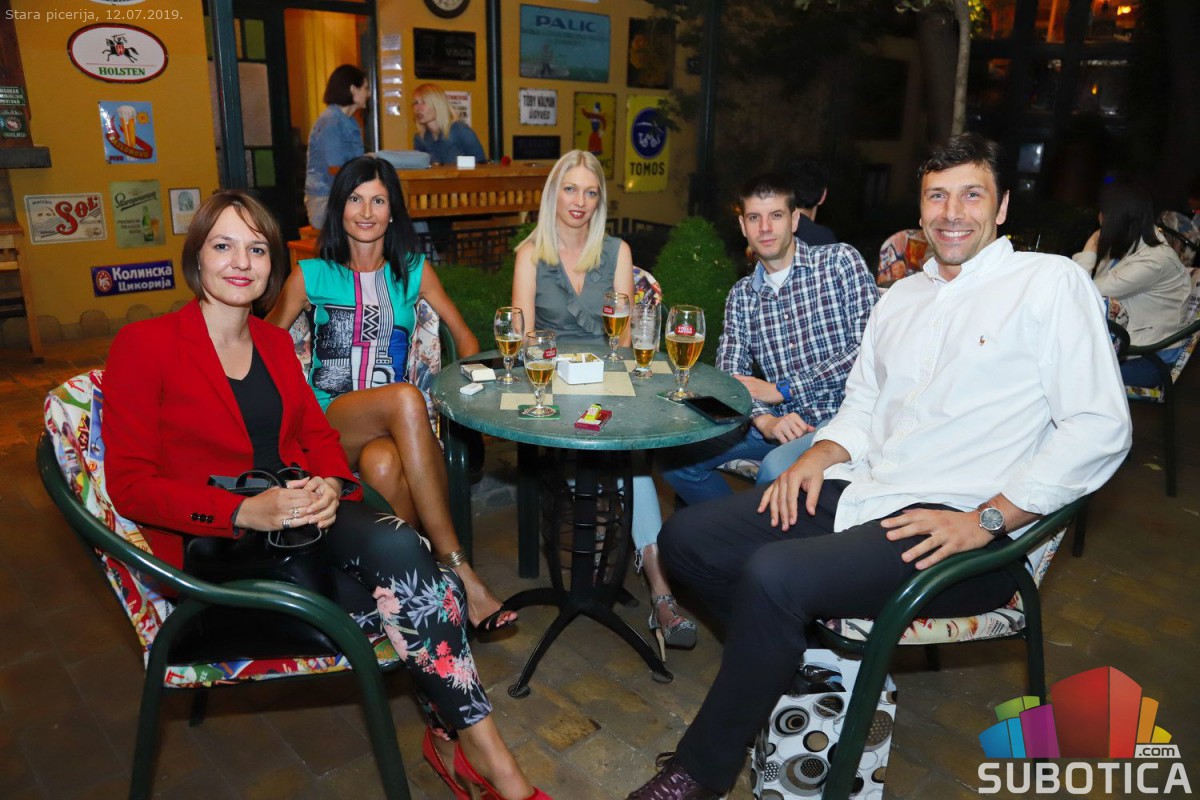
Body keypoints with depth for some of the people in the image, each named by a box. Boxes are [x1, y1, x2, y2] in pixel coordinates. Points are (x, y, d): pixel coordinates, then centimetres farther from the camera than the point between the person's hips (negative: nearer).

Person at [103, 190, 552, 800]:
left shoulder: (275, 342, 14)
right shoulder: (144, 345, -4)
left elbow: (317, 432, 14)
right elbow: (130, 485, -8)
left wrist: (329, 485, -11)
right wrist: (247, 511, -23)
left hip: (303, 517, 6)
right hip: (219, 550, -5)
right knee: (400, 551, -28)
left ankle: (452, 735, -11)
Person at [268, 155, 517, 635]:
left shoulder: (413, 272, 15)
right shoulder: (311, 275, 11)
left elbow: (465, 338, 15)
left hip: (389, 425, 1)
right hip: (326, 420, -1)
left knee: (384, 465, -39)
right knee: (406, 397, -37)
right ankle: (458, 572, -34)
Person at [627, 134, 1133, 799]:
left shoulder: (1051, 282, -2)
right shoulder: (901, 296, 20)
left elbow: (1100, 425, -10)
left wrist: (988, 519, -18)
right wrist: (820, 455, 0)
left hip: (964, 530, -7)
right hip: (862, 492, 8)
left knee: (773, 573, -30)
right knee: (685, 536, -3)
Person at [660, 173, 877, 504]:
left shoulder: (840, 261, -1)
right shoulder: (741, 295, 13)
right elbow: (729, 375, 5)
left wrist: (780, 389, -10)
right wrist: (765, 420, -17)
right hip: (780, 423, 5)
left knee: (777, 467, -34)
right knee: (674, 454, -7)